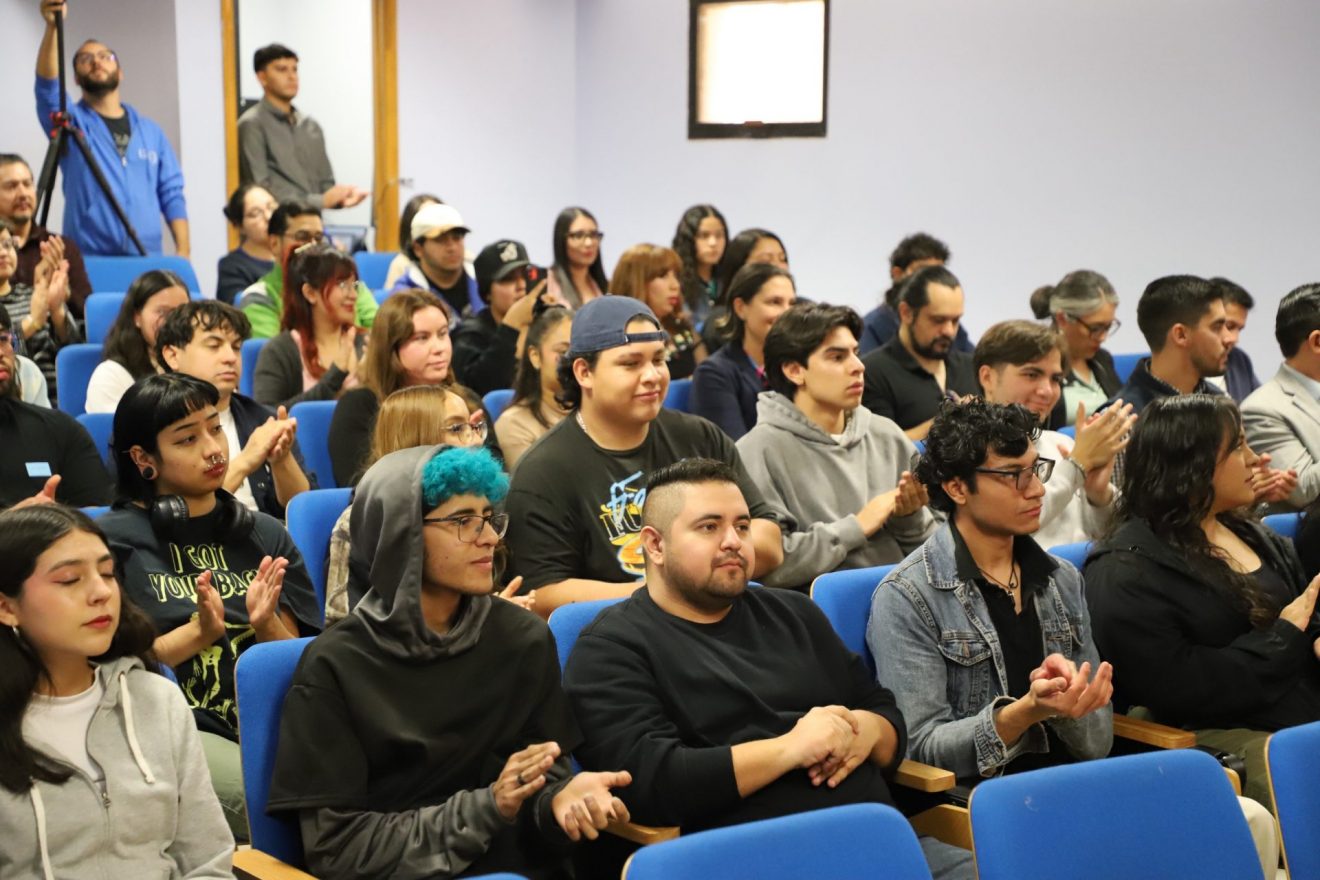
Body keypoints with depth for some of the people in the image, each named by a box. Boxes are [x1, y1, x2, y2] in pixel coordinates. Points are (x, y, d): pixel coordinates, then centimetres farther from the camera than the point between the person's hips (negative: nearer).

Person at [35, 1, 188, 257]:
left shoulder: (151, 131, 14)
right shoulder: (71, 122, 5)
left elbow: (172, 195, 9)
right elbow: (47, 86, -15)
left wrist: (182, 252, -4)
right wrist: (52, 26, -30)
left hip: (147, 259, 3)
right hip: (88, 262, -2)